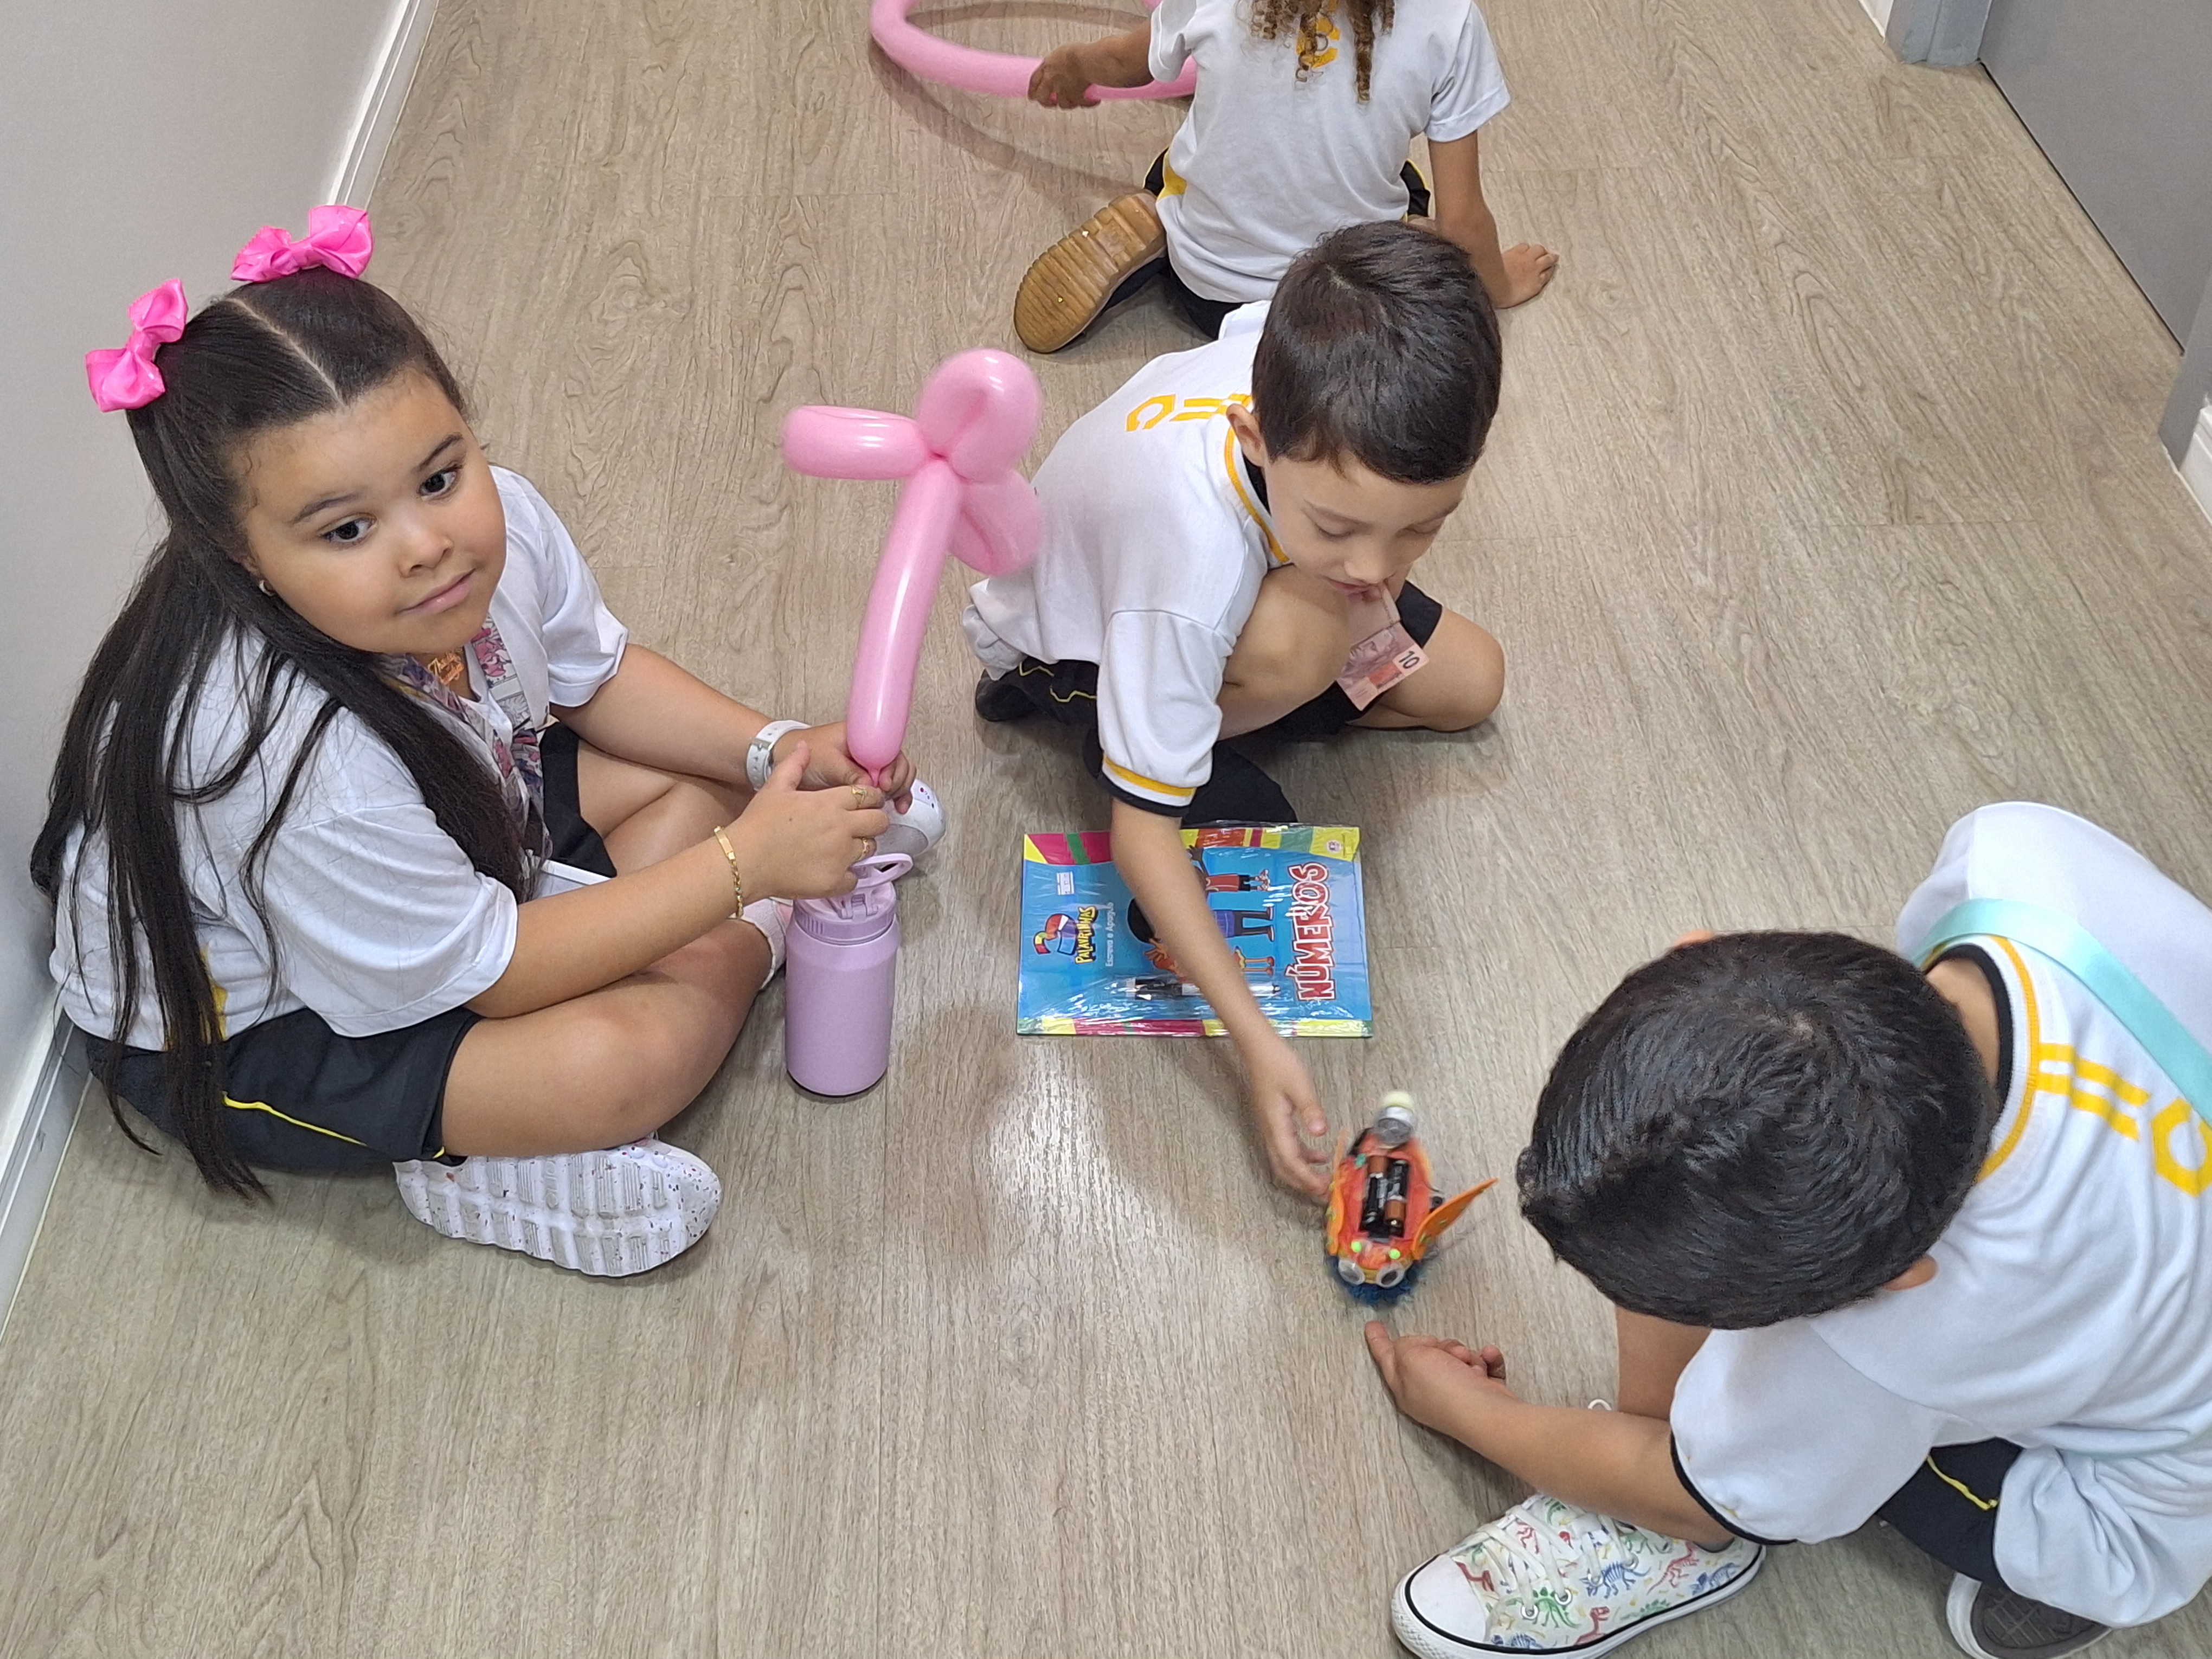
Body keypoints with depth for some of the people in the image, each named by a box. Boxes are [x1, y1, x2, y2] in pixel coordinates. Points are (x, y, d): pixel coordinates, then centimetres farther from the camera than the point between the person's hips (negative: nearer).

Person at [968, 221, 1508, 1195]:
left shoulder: (1333, 381, -34)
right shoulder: (1193, 573, -48)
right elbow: (1142, 828, -39)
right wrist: (1254, 1039, -43)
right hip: (1072, 633, -6)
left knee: (1468, 686, 2)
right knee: (1295, 643, -37)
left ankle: (1168, 704, 8)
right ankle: (1057, 700, -7)